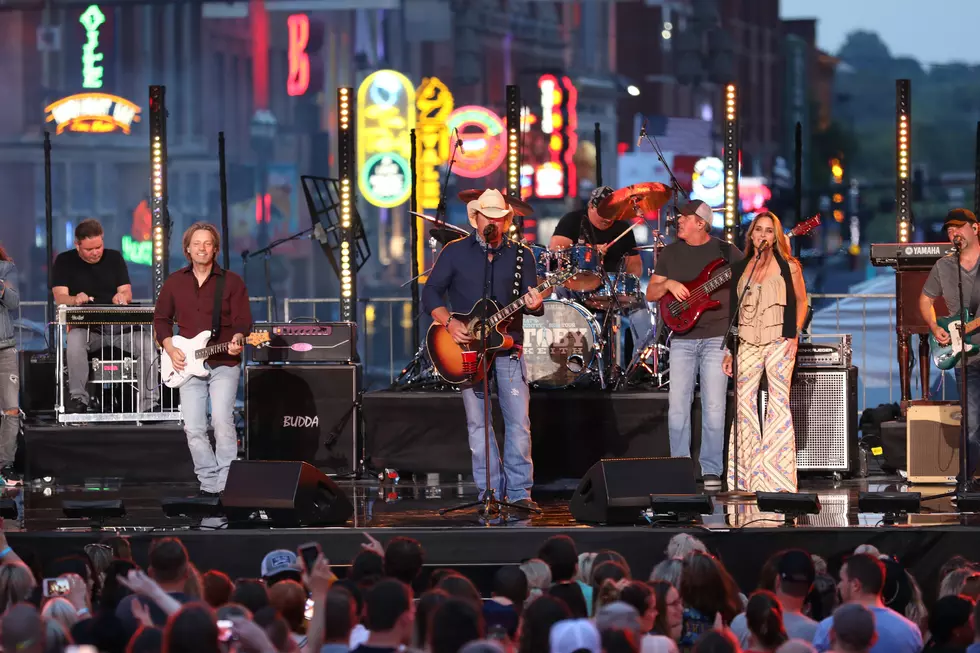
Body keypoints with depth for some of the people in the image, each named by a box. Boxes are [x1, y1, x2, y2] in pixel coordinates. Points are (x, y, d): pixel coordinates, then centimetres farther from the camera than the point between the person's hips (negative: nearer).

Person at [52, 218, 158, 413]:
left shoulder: (114, 258, 10)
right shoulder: (64, 262, 2)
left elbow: (127, 292, 5)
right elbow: (60, 297, -9)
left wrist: (123, 296, -21)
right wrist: (75, 299, -33)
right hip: (85, 327, -2)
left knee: (147, 344, -25)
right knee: (74, 341, -38)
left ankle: (149, 403, -22)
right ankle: (78, 398, -29)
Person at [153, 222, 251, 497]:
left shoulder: (231, 282, 2)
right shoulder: (174, 282, 10)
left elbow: (243, 320, -2)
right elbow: (161, 318, 17)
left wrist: (237, 339, -23)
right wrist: (170, 348, 1)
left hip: (224, 364, -3)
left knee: (222, 420, -18)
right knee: (194, 428, -3)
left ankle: (227, 483, -12)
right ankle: (209, 485, 6)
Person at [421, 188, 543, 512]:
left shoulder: (521, 255, 8)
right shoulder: (455, 252, 5)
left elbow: (532, 301, 5)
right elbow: (430, 293, 3)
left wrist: (534, 304, -20)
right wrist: (449, 323, -12)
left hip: (507, 347, 1)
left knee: (519, 422, -6)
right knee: (477, 423, 0)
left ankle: (518, 492, -1)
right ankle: (490, 492, 5)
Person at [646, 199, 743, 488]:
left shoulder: (726, 252, 4)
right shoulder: (671, 253, 12)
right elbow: (651, 293, 12)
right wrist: (667, 284, -8)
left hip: (716, 337, -3)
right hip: (682, 339, 3)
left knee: (714, 407, -5)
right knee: (677, 407, -2)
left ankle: (710, 472, 0)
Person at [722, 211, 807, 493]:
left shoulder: (788, 267, 3)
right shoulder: (739, 268, 11)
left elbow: (801, 301, 8)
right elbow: (732, 310, 13)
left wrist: (795, 335, -4)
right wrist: (728, 349, 10)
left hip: (779, 342, -3)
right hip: (747, 343, 3)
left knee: (779, 404, -6)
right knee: (743, 405, 0)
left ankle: (780, 479, -3)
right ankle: (745, 479, 6)